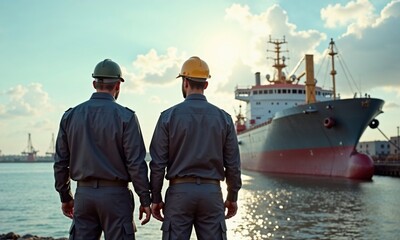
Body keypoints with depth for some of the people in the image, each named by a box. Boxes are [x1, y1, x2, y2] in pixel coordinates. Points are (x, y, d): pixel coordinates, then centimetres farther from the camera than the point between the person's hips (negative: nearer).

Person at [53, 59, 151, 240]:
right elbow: (136, 163, -11)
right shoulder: (125, 116, -8)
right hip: (115, 194, -4)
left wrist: (65, 197, 17)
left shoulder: (70, 116, 5)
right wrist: (145, 200, -3)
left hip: (84, 193, 4)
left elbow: (60, 162, 7)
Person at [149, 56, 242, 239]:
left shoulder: (169, 116, -3)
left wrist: (155, 198, 4)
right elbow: (233, 164, 3)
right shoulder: (223, 117, 2)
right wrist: (232, 197, 13)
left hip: (179, 191, -1)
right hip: (211, 191, 2)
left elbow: (158, 162, -4)